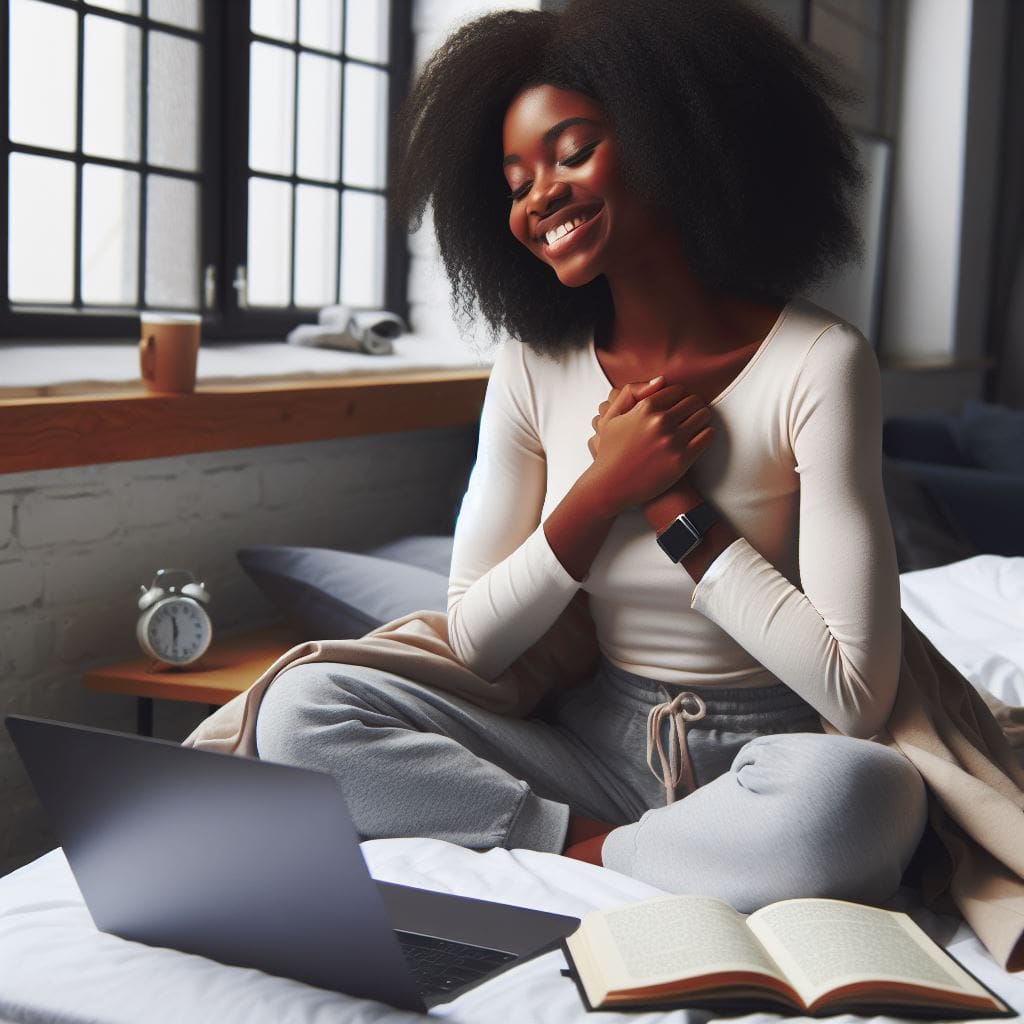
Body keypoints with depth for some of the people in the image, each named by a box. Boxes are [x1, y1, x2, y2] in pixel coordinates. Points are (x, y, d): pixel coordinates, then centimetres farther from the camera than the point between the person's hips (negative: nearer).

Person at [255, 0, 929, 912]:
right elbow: (474, 642, 0)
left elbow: (856, 698, -17)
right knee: (303, 707, -16)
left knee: (862, 794, -39)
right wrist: (605, 488, -13)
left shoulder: (818, 363, -13)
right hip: (594, 737, 3)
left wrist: (673, 505, -14)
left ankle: (578, 857, -16)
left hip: (761, 754, -3)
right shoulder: (536, 368, 1)